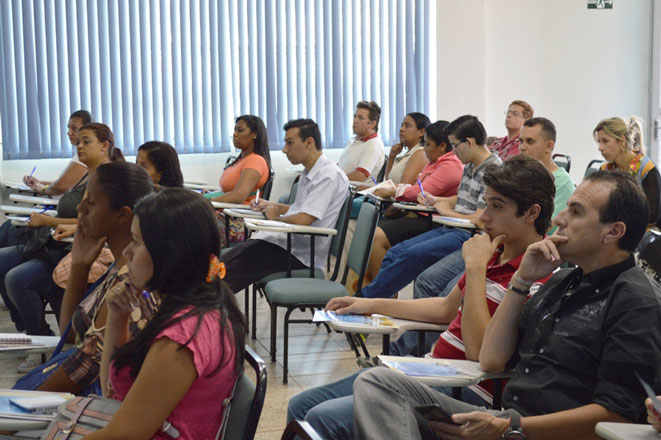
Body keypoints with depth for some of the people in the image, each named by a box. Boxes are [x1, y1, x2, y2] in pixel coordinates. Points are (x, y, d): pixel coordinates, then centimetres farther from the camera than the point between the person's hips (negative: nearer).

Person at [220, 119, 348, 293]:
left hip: (298, 254, -9)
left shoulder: (329, 176, -14)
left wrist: (275, 217, -4)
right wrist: (272, 206, 18)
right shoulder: (309, 173, 18)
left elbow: (303, 219, -22)